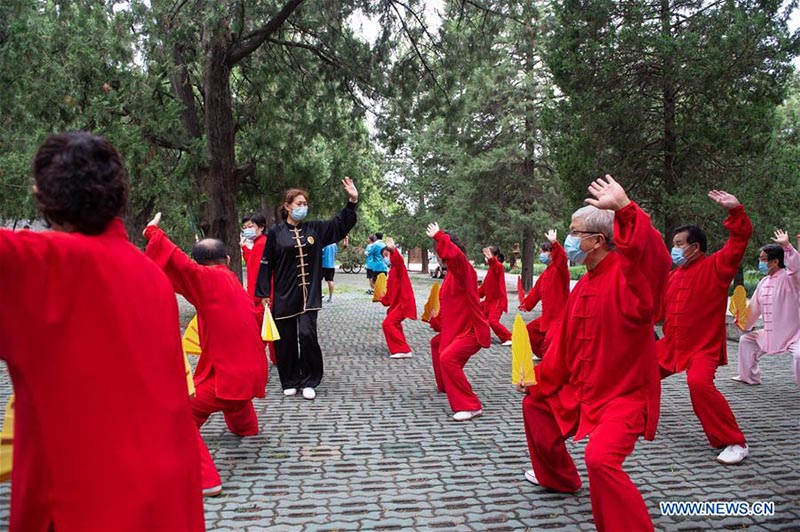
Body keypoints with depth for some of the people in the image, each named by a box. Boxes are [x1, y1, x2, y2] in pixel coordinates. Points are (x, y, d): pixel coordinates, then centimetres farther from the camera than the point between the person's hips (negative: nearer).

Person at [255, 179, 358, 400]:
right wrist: (264, 294, -3)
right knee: (285, 340, 5)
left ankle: (309, 381, 6)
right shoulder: (275, 232, -1)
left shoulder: (314, 229, 7)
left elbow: (341, 224, 10)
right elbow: (266, 265, 0)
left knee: (307, 334, -10)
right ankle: (290, 381, 22)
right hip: (283, 296, -1)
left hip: (309, 295, 1)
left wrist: (352, 201, -3)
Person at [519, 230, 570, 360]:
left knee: (550, 339, -27)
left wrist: (554, 243, -48)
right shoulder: (545, 273, 12)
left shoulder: (559, 269, -14)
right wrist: (526, 304, 27)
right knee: (530, 330, 22)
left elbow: (562, 258, -37)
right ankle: (542, 354, 40)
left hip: (560, 315, -10)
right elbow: (536, 291, 21)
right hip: (547, 314, 10)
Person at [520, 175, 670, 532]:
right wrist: (538, 379, 10)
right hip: (582, 389, 9)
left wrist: (624, 208, -54)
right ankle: (556, 477, 47)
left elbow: (654, 258, -45)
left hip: (624, 395, -9)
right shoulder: (582, 287, 6)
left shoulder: (627, 274, -19)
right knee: (535, 405, 25)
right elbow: (565, 344, 12)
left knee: (600, 458, -30)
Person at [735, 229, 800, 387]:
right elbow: (754, 308, 18)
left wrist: (786, 246, -48)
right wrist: (745, 325, 23)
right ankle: (750, 377, 31)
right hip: (769, 335, 8)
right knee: (745, 340, 18)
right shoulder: (763, 282, 9)